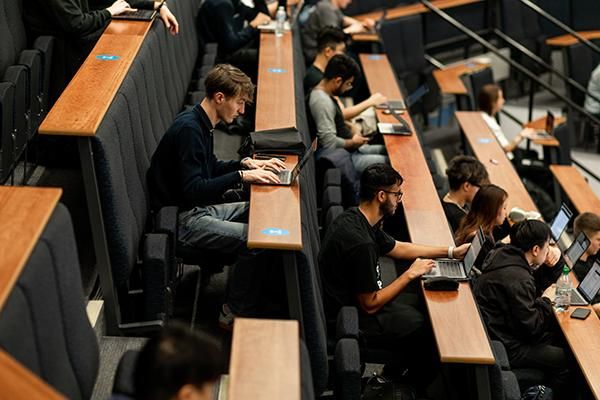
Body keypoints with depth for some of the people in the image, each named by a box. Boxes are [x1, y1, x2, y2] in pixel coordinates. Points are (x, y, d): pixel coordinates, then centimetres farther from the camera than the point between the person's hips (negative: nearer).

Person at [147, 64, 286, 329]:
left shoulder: (200, 123, 10)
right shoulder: (188, 129, -22)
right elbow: (193, 190, -26)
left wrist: (248, 164, 9)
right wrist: (242, 176, -24)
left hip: (198, 208, 11)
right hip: (181, 220, -11)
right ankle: (235, 313, -6)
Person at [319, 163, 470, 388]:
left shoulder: (356, 218, 0)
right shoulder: (360, 243, -31)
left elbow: (398, 248, 16)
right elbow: (370, 305, -24)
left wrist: (450, 252, 13)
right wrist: (410, 274, -14)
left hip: (353, 301, 10)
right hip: (351, 320, -10)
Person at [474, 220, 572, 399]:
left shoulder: (501, 253, 0)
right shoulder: (518, 278, -28)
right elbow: (531, 326, -21)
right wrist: (546, 300, -8)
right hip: (504, 347, -10)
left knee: (556, 334, 15)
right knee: (565, 360, -8)